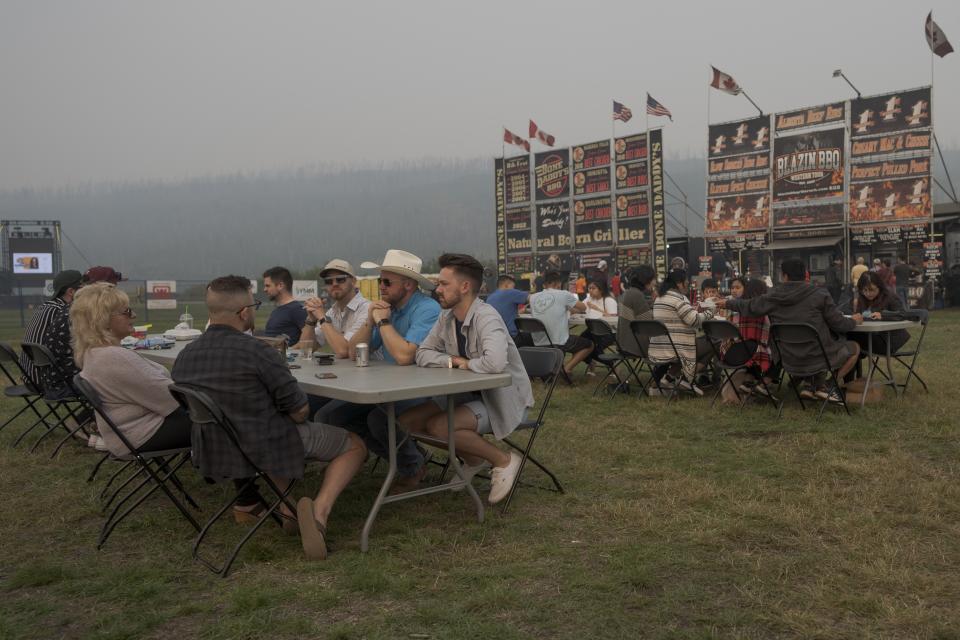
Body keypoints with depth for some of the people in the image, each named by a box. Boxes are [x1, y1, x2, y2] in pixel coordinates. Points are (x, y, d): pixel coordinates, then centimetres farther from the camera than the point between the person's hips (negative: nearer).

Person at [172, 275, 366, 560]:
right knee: (355, 446, 12)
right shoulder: (257, 352, -24)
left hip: (214, 452, 7)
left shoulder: (183, 357, -3)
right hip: (264, 448, -7)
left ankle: (283, 507, 17)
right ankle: (319, 509, -12)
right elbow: (299, 410, -16)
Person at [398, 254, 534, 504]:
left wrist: (467, 364, -20)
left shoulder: (486, 317, -24)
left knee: (437, 426, -28)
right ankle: (473, 458, 14)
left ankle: (503, 460, -6)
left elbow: (495, 362, -41)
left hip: (503, 399, -8)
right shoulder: (447, 317, 1)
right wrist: (454, 360, -14)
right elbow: (422, 354, 4)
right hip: (470, 394, 8)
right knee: (407, 421, -2)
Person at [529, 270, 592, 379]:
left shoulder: (533, 298, 3)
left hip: (538, 345, 6)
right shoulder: (564, 295, -8)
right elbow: (583, 308, 5)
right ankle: (567, 368, 1)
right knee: (589, 345, 17)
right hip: (559, 343, -5)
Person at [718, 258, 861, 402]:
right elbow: (838, 324, -5)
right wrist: (854, 321, 17)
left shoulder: (772, 297, -2)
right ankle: (825, 385, 7)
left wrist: (726, 303, 34)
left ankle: (808, 381, 17)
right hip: (818, 358, -5)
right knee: (854, 347, 21)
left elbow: (747, 306, 15)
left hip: (790, 363, 5)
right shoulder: (820, 294, -11)